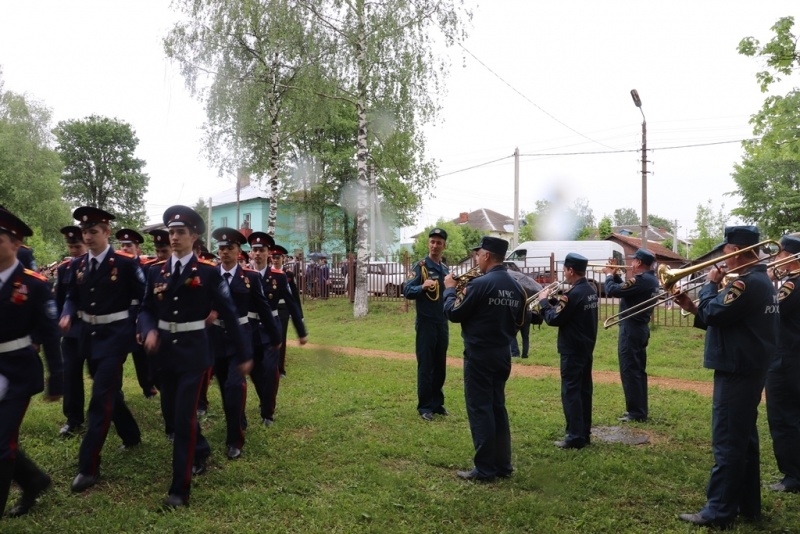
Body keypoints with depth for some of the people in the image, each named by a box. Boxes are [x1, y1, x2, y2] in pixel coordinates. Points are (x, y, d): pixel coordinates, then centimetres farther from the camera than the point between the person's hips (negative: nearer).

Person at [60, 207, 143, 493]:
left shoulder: (126, 263, -12)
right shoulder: (78, 264, 4)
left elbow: (143, 297, -8)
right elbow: (72, 298, 12)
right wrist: (67, 316, -8)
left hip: (115, 335, -6)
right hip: (88, 336, 6)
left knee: (101, 397, -8)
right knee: (110, 391, 19)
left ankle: (89, 466, -2)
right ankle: (131, 436, 40)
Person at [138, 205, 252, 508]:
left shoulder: (209, 272, -8)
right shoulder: (156, 272, 4)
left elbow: (229, 315, -5)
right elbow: (146, 310, 9)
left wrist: (243, 354, -3)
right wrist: (149, 331, -15)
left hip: (194, 353, -5)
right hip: (165, 352, 5)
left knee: (184, 417, -6)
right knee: (174, 413, 18)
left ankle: (180, 488, 6)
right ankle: (201, 451, 45)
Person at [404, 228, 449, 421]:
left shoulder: (445, 268, 11)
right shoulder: (420, 266, -7)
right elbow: (407, 291, -14)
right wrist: (423, 286, -32)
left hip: (442, 323, 6)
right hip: (426, 323, -6)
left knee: (440, 366, 13)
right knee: (425, 366, 0)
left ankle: (437, 402, 25)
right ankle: (425, 407, 10)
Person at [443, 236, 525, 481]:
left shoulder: (480, 284, -18)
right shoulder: (516, 287, 6)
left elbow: (453, 313, -11)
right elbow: (518, 322, 14)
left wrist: (450, 289, 4)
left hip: (479, 356, -7)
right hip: (503, 356, 8)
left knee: (480, 410, 1)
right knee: (497, 408, 16)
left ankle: (485, 469, 7)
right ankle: (503, 465, 24)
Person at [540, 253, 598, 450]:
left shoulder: (573, 293, -22)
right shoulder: (591, 289, 8)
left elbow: (554, 319, -17)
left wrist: (544, 301, -4)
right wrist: (554, 299, 5)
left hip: (572, 350, -9)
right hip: (586, 347, 10)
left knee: (570, 392, -3)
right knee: (584, 390, 14)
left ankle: (575, 437, 0)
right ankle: (585, 433, 23)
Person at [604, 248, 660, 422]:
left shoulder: (640, 280, -21)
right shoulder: (651, 280, 11)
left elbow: (612, 291, -21)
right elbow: (626, 289, 20)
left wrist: (609, 275, -4)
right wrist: (616, 275, 11)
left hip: (631, 328, -10)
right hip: (641, 328, 10)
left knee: (629, 371, -4)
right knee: (638, 370, 16)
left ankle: (635, 413, 0)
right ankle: (641, 410, 23)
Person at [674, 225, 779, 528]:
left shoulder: (748, 282, -20)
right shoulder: (759, 279, 15)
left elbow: (713, 313, -23)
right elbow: (726, 320, 16)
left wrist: (710, 284, -8)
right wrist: (693, 308, 6)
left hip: (737, 372, -11)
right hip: (748, 370, 11)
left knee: (727, 444, -4)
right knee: (743, 439, 17)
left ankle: (718, 512, 4)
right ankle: (747, 504, 27)